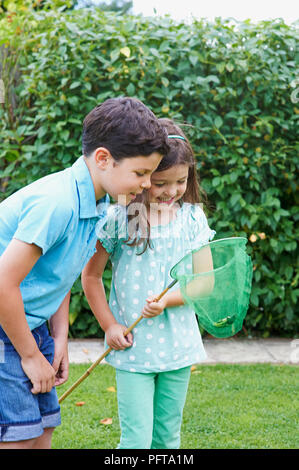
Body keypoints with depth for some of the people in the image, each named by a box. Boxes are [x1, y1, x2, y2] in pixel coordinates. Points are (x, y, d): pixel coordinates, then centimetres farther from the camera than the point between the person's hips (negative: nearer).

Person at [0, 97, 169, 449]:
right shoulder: (56, 202, -26)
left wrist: (59, 339, 7)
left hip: (29, 324, 9)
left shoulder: (96, 203, 3)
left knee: (42, 430, 10)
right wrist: (31, 356, -15)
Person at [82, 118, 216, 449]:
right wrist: (109, 326, -5)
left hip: (179, 345, 3)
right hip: (133, 347, -3)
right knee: (137, 440, -5)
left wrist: (168, 299, -15)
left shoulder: (193, 217, 1)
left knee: (168, 437, 14)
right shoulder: (119, 218, -8)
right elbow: (91, 276, 1)